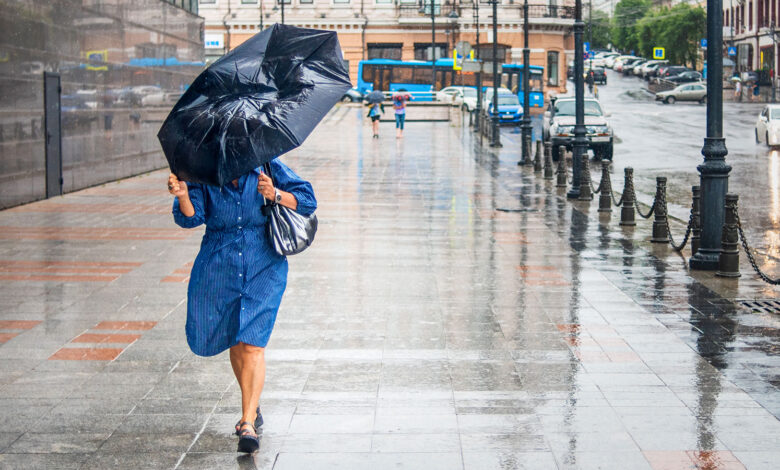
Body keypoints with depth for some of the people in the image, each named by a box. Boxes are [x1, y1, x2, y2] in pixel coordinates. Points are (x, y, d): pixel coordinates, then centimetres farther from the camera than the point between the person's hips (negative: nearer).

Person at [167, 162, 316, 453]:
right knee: (235, 343, 14)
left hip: (263, 267, -2)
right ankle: (253, 407, 37)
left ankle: (248, 424, -15)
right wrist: (183, 196, -33)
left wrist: (276, 195, -20)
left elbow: (307, 201, -2)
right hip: (219, 268, 3)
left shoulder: (267, 168, -3)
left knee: (252, 344, -13)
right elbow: (191, 218, -13)